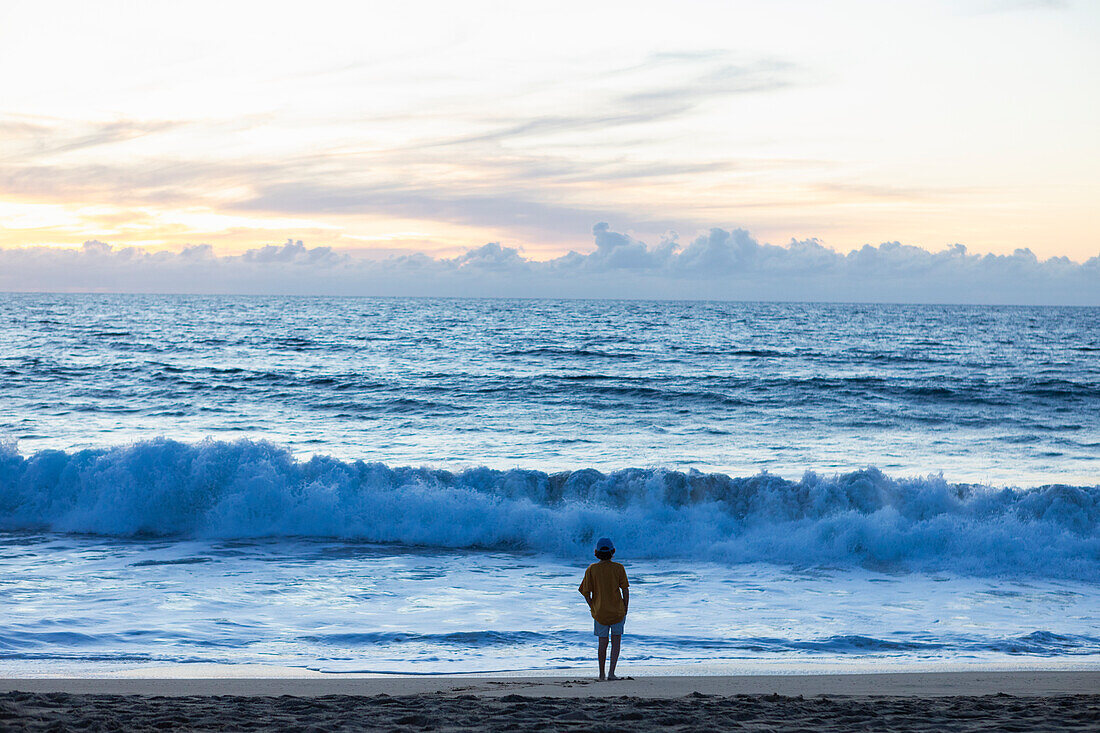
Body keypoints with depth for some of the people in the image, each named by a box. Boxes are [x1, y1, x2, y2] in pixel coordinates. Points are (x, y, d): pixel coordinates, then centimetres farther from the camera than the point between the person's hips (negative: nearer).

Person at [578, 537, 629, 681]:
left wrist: (593, 609, 7)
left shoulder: (592, 569, -5)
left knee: (602, 643, 12)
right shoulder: (619, 568, -7)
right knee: (616, 643, 7)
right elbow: (625, 591, -7)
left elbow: (586, 592, -5)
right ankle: (611, 673, -5)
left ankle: (601, 674, 18)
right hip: (617, 612, -1)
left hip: (600, 613, 1)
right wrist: (625, 610, 2)